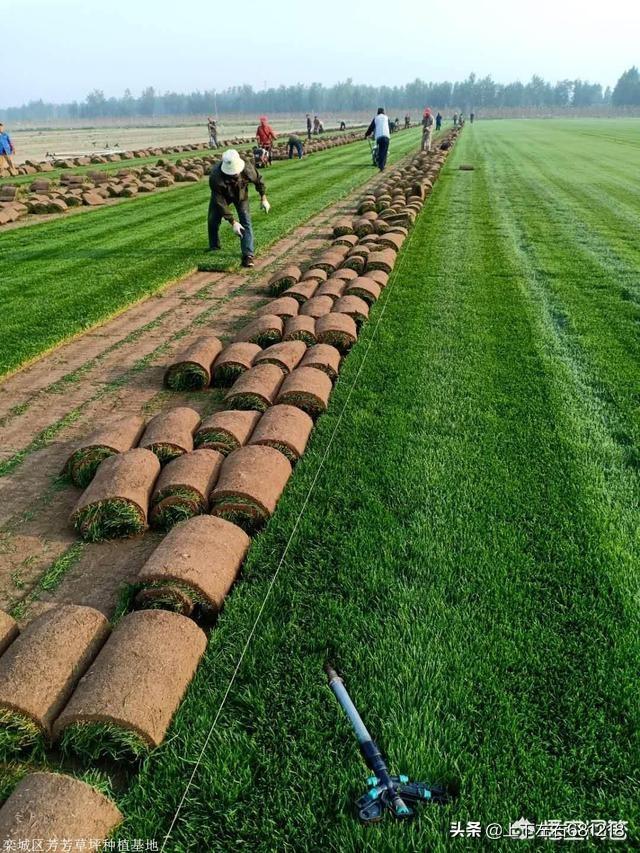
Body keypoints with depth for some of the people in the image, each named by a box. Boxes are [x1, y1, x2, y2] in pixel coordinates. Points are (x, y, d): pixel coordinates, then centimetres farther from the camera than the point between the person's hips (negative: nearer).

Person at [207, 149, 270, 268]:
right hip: (222, 195, 0)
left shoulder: (247, 168, -36)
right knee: (213, 220, 2)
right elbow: (220, 202, -34)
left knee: (246, 221, -14)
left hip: (240, 194, 0)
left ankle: (248, 255, -16)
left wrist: (263, 198, -9)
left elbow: (258, 180, -12)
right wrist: (233, 222, -35)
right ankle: (214, 247, 29)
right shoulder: (215, 177, -41)